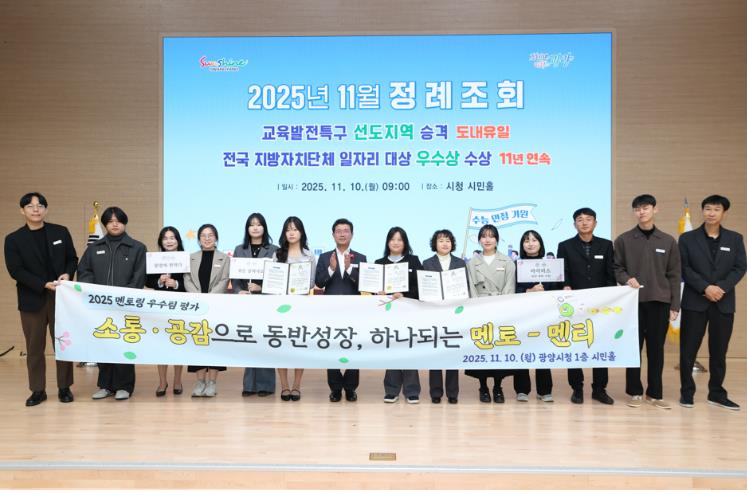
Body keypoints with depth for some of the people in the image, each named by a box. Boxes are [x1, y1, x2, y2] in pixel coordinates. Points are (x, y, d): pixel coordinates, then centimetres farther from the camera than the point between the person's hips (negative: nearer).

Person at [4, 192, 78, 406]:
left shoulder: (61, 232, 5)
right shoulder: (13, 239, 0)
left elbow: (72, 258, 9)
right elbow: (15, 271, -7)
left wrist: (68, 274, -12)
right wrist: (44, 284, -17)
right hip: (32, 299, -1)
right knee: (35, 347, 6)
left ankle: (64, 388, 17)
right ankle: (38, 390, 18)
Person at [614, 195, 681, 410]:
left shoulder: (668, 241, 7)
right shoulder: (623, 240, 3)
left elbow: (674, 275, 6)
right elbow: (616, 268, 5)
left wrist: (675, 305, 1)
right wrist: (626, 279, -16)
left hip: (660, 301, 1)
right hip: (633, 301, -1)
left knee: (656, 348, 6)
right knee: (633, 347, 4)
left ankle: (655, 393, 16)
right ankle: (634, 392, 14)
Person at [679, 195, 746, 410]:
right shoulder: (687, 238, 2)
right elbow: (684, 268, -4)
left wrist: (722, 288, -14)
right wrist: (705, 288, -16)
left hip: (724, 302, 2)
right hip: (695, 301, -2)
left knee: (719, 350, 8)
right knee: (688, 349, 0)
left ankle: (717, 393, 20)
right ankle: (687, 392, 12)